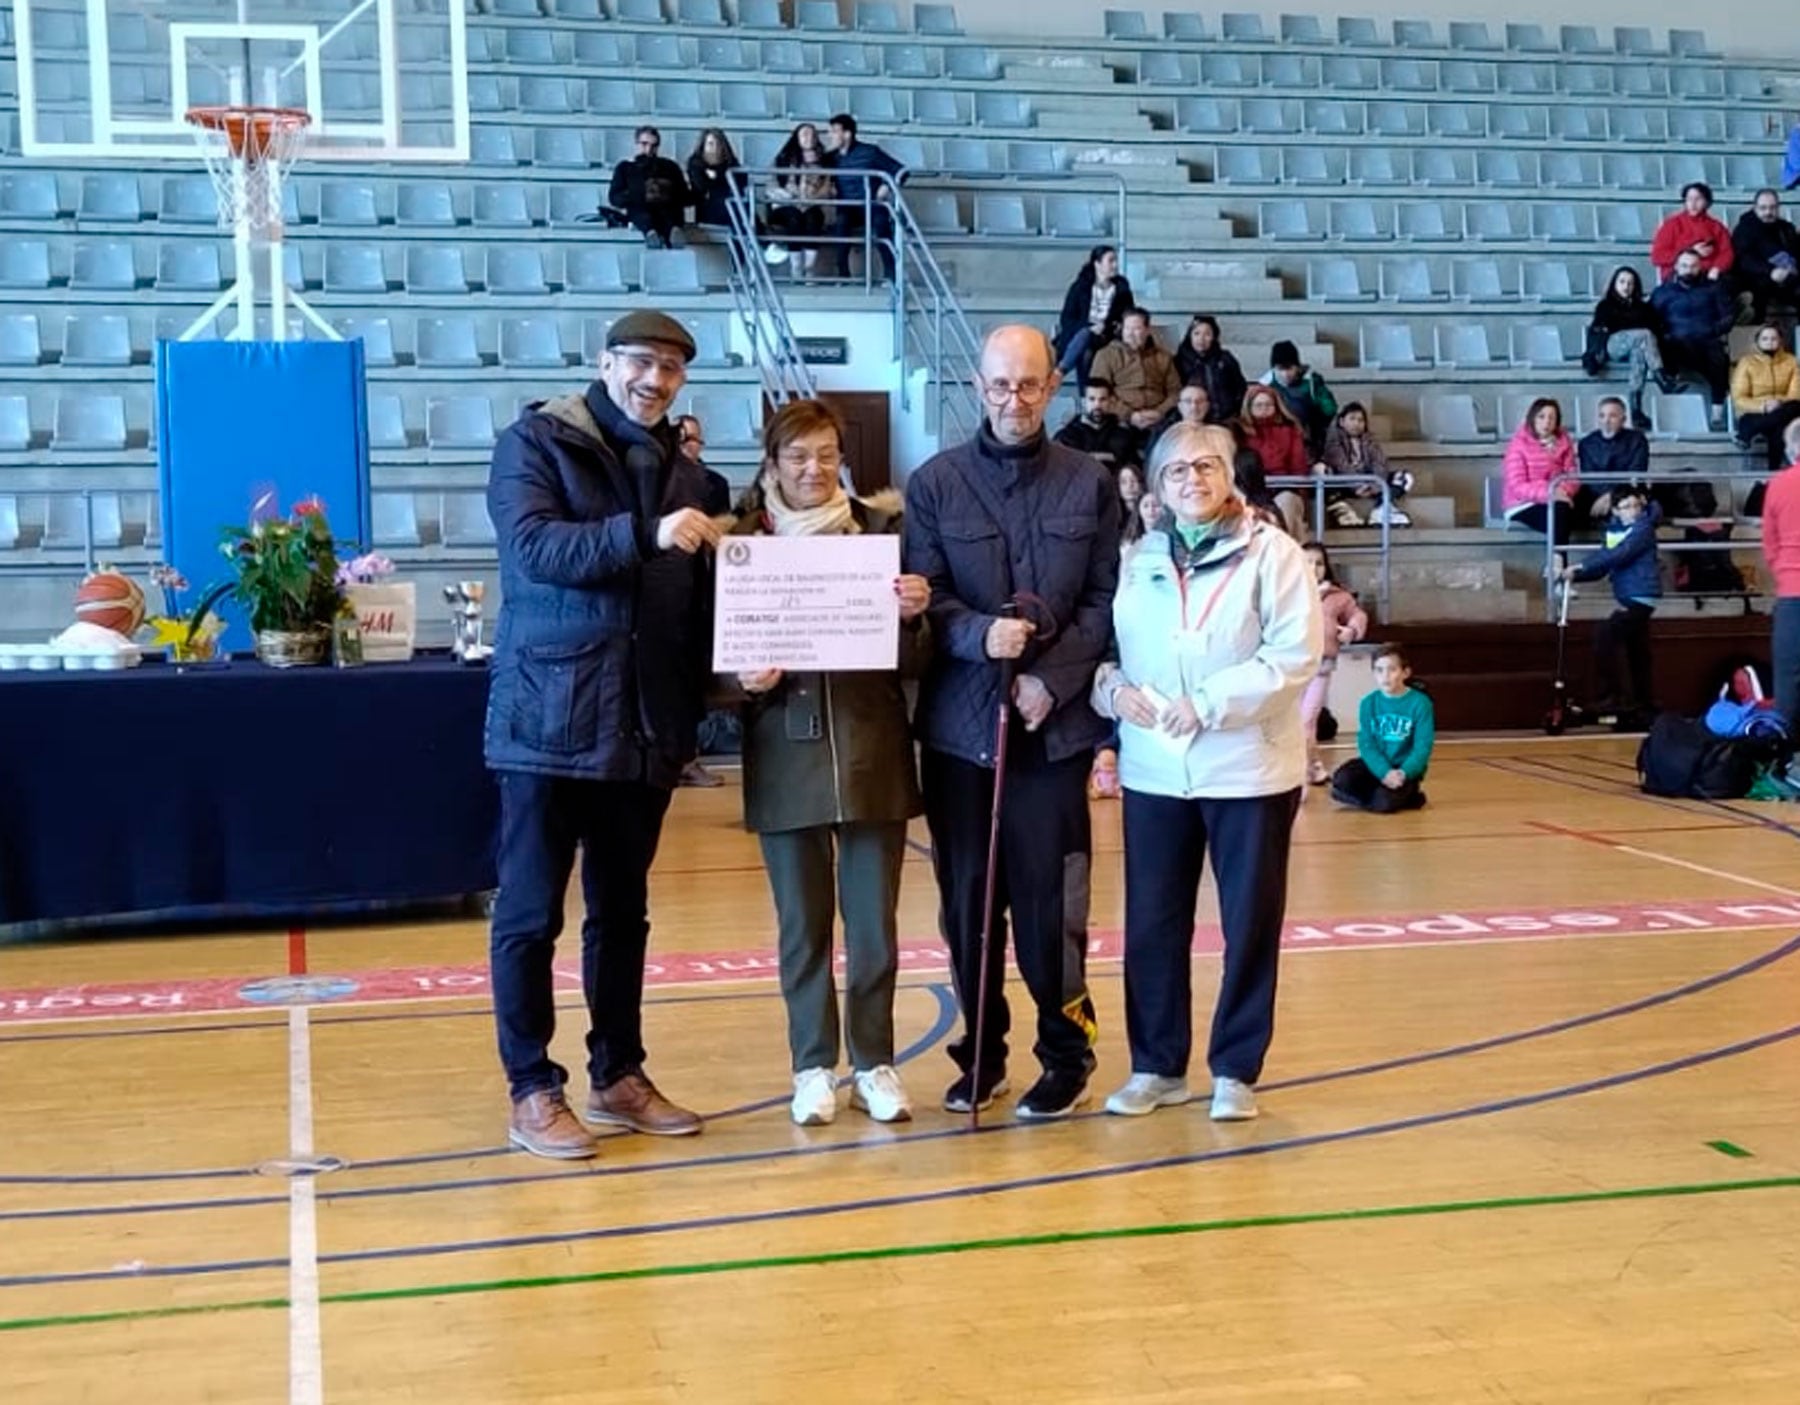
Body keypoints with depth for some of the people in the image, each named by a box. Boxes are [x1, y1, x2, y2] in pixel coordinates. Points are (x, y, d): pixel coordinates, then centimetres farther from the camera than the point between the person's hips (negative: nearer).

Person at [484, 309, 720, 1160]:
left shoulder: (682, 474, 15)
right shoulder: (537, 442, -2)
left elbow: (697, 603, 17)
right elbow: (533, 544, -18)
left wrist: (700, 705, 4)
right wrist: (642, 535, -29)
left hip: (643, 730, 6)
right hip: (549, 722, -5)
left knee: (622, 913, 14)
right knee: (531, 915, 0)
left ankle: (618, 1078, 25)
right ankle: (533, 1093, 9)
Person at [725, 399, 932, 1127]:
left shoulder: (880, 531, 3)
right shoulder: (741, 541, 1)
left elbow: (913, 662, 4)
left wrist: (913, 616, -15)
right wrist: (746, 678, -15)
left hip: (873, 752, 0)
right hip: (787, 754, 0)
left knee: (874, 920, 6)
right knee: (802, 922, 8)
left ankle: (874, 1063, 19)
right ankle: (813, 1067, 20)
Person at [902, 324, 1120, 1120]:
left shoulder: (1090, 486, 6)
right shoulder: (934, 484, 5)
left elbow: (1105, 602, 2)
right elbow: (921, 599, -1)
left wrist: (1052, 678, -11)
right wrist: (980, 635, -20)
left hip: (1056, 724, -1)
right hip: (959, 723, 1)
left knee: (1049, 897, 1)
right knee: (966, 898, 7)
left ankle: (1067, 1051, 17)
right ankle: (980, 1052, 21)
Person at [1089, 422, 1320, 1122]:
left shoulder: (1271, 552, -4)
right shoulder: (1138, 560, 9)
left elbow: (1294, 656, -12)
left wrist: (1209, 702, -19)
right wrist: (1113, 687, -11)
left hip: (1248, 770, -3)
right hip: (1154, 771, 3)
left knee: (1250, 924, 5)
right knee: (1151, 925, 7)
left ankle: (1235, 1070, 18)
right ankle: (1156, 1065, 21)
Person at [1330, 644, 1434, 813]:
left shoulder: (1420, 703, -10)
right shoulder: (1369, 703, -3)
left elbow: (1423, 747, -13)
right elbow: (1366, 743, -7)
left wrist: (1404, 773, -27)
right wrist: (1384, 772, -23)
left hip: (1404, 767, -3)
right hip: (1376, 765, 3)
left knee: (1383, 803, -26)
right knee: (1342, 779, -23)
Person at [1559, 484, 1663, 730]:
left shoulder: (1643, 527, -10)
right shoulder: (1614, 529, 12)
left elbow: (1619, 554, -24)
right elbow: (1603, 567, 11)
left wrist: (1580, 565, -29)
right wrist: (1576, 574, -6)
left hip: (1641, 597, -8)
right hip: (1629, 599, 8)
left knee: (1604, 635, -21)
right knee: (1637, 657, 12)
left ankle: (1610, 697, -19)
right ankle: (1642, 711, 19)